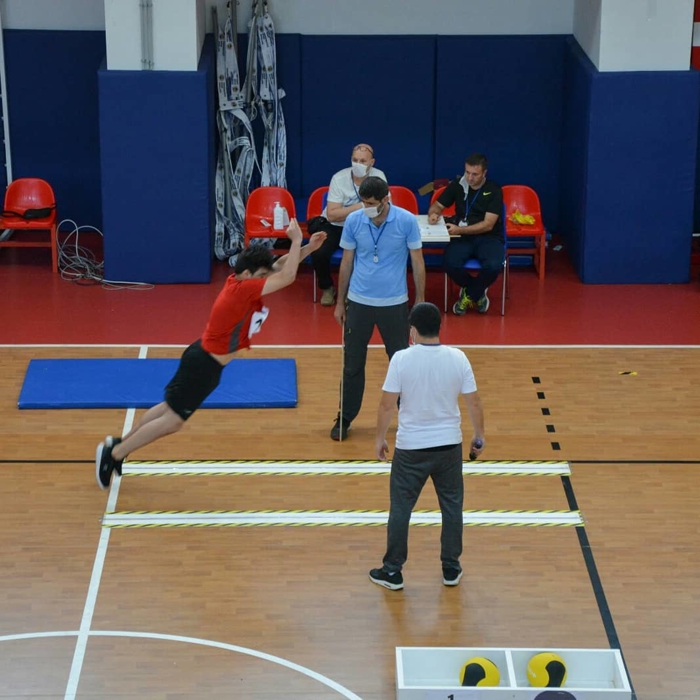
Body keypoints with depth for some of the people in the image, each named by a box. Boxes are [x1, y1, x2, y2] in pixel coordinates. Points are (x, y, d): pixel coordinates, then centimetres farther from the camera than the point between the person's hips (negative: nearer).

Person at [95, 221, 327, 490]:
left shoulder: (241, 281, -3)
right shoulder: (244, 288, -28)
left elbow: (280, 267, 10)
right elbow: (287, 277, -31)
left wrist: (307, 248, -3)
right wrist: (296, 241, -21)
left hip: (202, 359, 10)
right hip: (203, 365, -10)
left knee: (170, 409, 21)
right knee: (173, 420, 2)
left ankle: (118, 445, 32)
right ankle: (114, 453, 11)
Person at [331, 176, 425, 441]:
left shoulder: (407, 221, -10)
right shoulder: (353, 221, -5)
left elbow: (417, 263, -2)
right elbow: (346, 263, 5)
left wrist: (420, 301, -4)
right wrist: (340, 302, 6)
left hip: (395, 304, -1)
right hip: (358, 302, 1)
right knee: (352, 363, 8)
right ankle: (344, 418, 21)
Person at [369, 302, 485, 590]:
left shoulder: (401, 359, -14)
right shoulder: (458, 358, -7)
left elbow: (387, 404, -11)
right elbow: (474, 402, -2)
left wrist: (380, 437, 3)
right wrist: (479, 436, 13)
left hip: (410, 447, -2)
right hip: (449, 445, 2)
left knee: (400, 508, 10)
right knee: (452, 506, 16)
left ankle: (392, 571, 17)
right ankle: (451, 569, 24)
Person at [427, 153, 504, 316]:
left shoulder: (494, 191, -7)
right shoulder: (458, 185, 4)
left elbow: (488, 225, -15)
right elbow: (437, 205, 13)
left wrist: (459, 230, -26)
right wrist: (433, 213, -14)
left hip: (488, 238, -2)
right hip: (463, 237, 2)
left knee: (493, 266, -34)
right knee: (450, 264, -30)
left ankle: (469, 294, -2)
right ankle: (477, 292, 2)